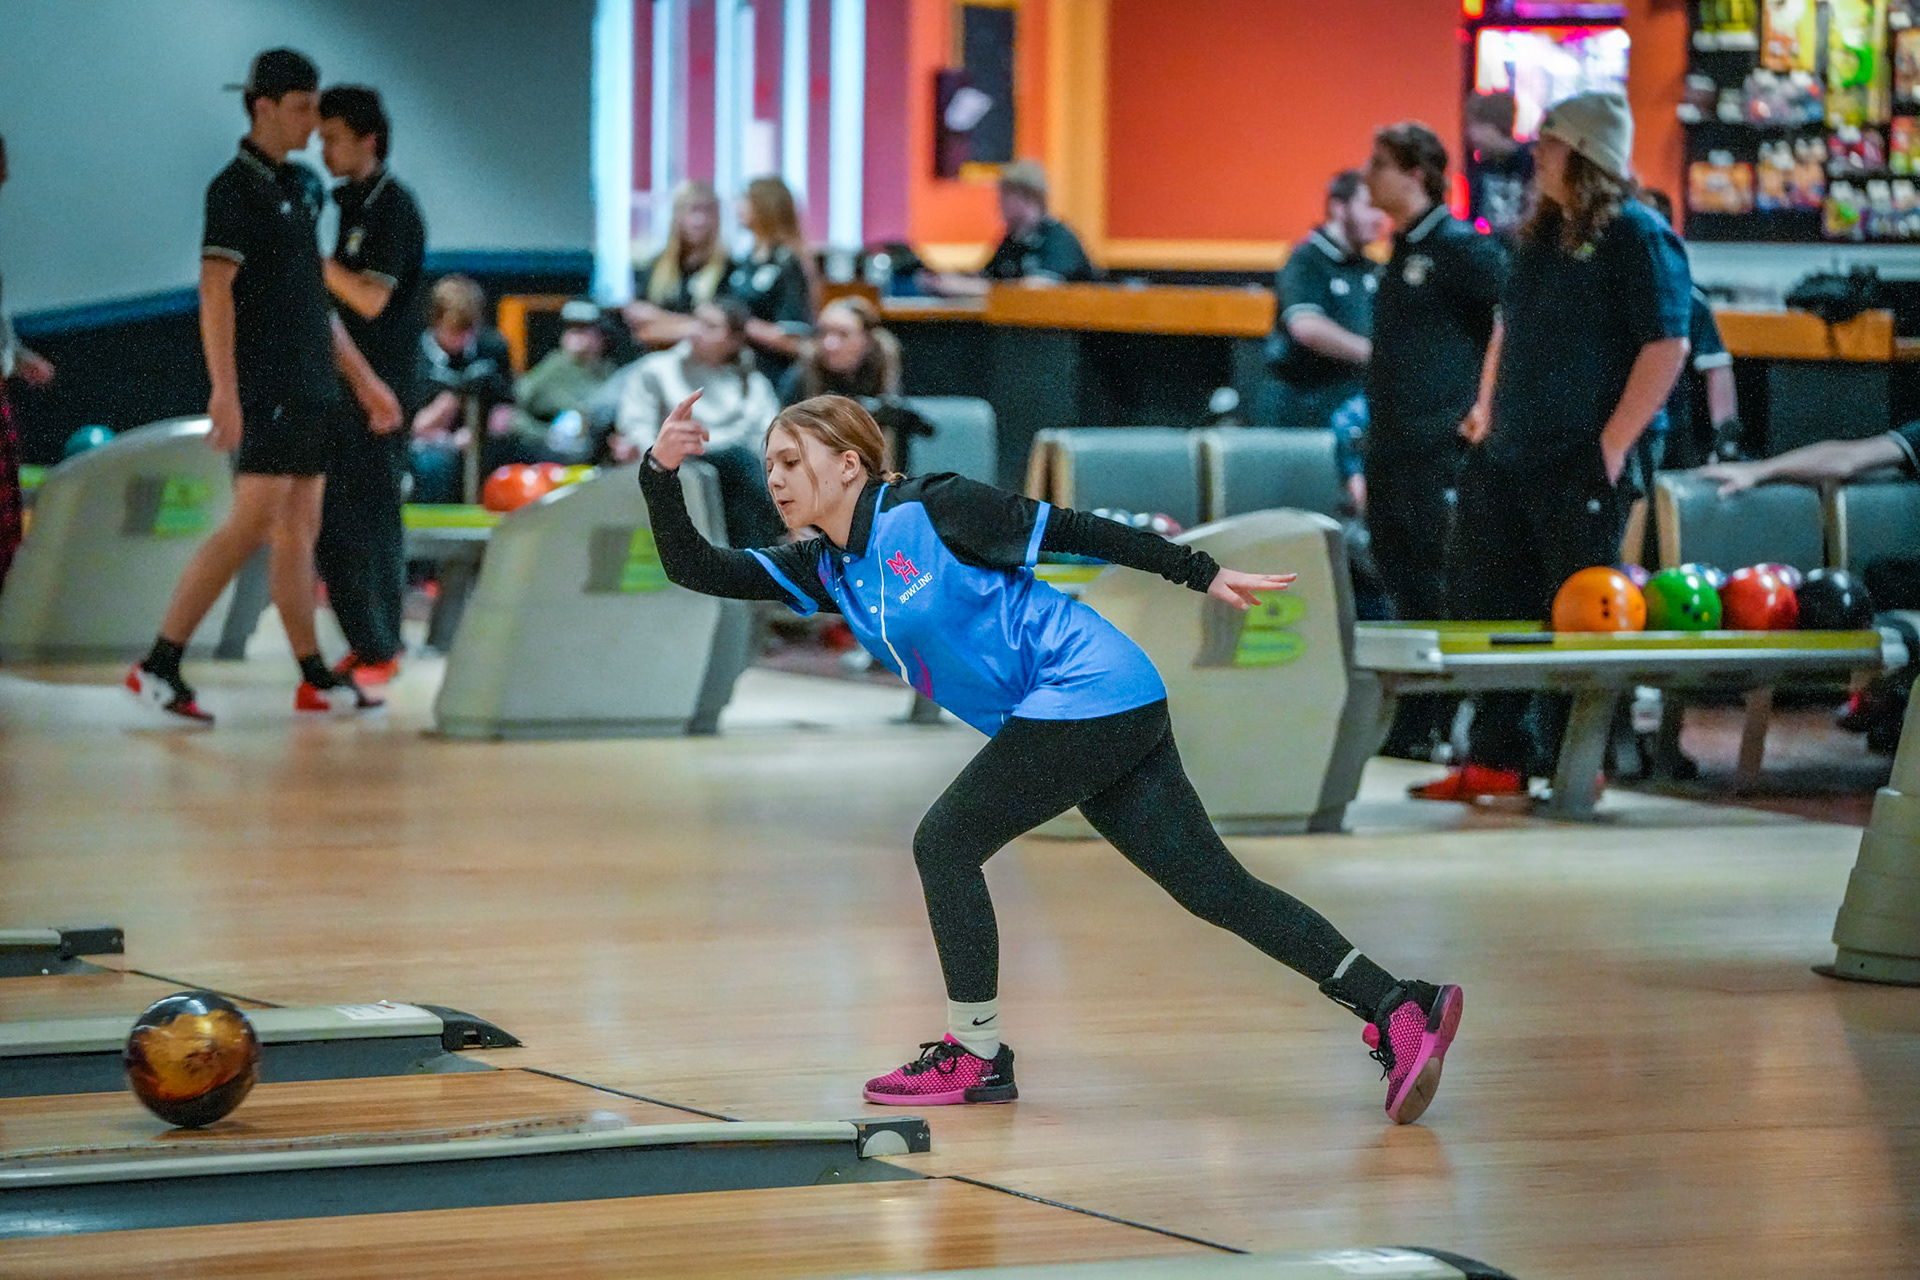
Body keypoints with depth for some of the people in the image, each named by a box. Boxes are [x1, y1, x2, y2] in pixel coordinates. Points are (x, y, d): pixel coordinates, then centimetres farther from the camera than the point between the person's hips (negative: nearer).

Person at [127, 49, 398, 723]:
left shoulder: (302, 187, 17)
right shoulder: (235, 189, -9)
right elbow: (215, 293, -18)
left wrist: (363, 380, 23)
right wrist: (224, 389, -27)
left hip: (310, 386, 9)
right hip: (267, 385, -9)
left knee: (300, 530, 9)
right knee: (253, 523, -15)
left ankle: (315, 679, 12)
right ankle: (159, 664, -15)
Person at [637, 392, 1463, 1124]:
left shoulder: (931, 511, -10)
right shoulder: (823, 570, 12)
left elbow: (1072, 529, -6)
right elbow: (696, 570, 8)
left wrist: (1202, 574, -5)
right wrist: (662, 474, -7)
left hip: (1088, 693, -8)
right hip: (1110, 719, 8)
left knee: (945, 844, -6)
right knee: (1216, 890, 2)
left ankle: (975, 1054, 2)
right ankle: (1400, 1010, -1)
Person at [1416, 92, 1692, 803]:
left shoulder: (1638, 238, -10)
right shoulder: (1541, 237, 16)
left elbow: (1666, 345, -16)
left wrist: (1613, 447, -18)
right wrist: (1487, 411, 18)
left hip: (1579, 466, -9)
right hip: (1506, 456, 9)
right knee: (1484, 603, 9)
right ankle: (1495, 757, 17)